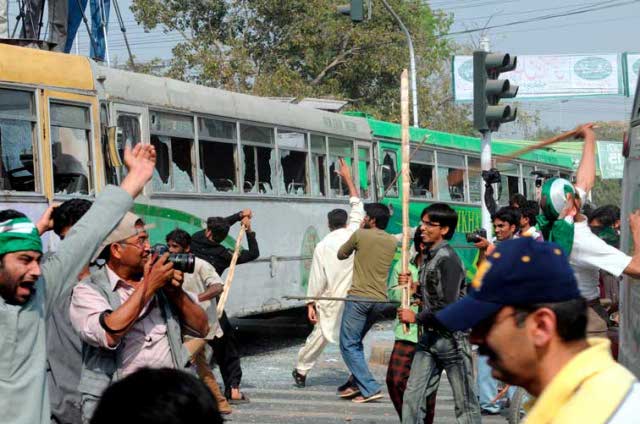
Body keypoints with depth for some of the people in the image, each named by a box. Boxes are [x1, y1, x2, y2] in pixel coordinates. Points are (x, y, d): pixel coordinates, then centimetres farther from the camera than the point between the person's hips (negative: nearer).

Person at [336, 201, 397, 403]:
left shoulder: (360, 235, -5)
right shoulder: (393, 241, 8)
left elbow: (341, 255, 10)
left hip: (359, 297, -6)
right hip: (380, 300, 6)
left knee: (348, 345, -1)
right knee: (356, 341, 22)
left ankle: (370, 388, -11)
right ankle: (356, 382, 17)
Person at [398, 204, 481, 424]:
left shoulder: (448, 259, -16)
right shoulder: (429, 257, 12)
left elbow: (448, 306, -22)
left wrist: (416, 318, -12)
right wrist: (414, 285, 5)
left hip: (451, 337, -9)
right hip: (430, 336, 9)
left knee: (465, 401, 1)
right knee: (412, 397, 2)